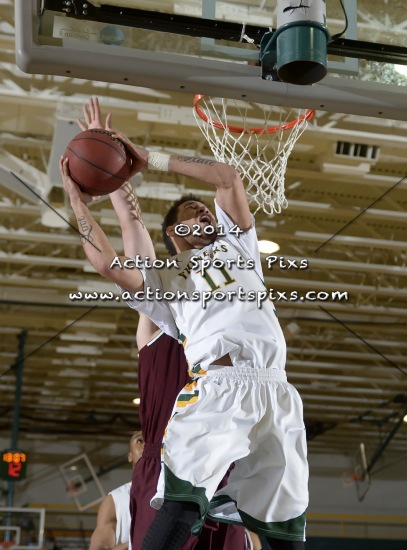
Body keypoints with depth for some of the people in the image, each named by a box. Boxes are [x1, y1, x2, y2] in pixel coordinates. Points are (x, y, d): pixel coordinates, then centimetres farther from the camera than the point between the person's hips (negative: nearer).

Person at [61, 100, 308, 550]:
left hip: (275, 393, 3)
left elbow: (229, 178, 22)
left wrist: (151, 160, 24)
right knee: (180, 506, -20)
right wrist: (78, 203, 17)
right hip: (216, 388, -2)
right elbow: (108, 264, 5)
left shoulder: (235, 243, 31)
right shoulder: (165, 280, 23)